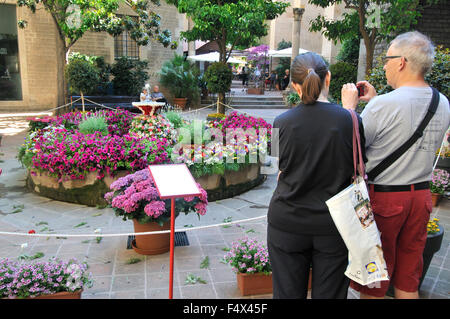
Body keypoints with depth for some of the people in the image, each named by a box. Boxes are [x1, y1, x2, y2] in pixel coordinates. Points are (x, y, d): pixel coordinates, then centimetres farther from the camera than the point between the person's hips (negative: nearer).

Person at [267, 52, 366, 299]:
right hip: (333, 225, 0)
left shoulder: (281, 122, -11)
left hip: (287, 223, 0)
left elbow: (281, 169, 3)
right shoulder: (350, 120, -12)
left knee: (288, 292, 17)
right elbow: (358, 172, 0)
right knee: (329, 293, 17)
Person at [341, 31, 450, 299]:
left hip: (382, 197, -6)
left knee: (373, 285, 11)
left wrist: (349, 106, -1)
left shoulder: (383, 105, -21)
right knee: (409, 281, 20)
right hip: (421, 196, 7)